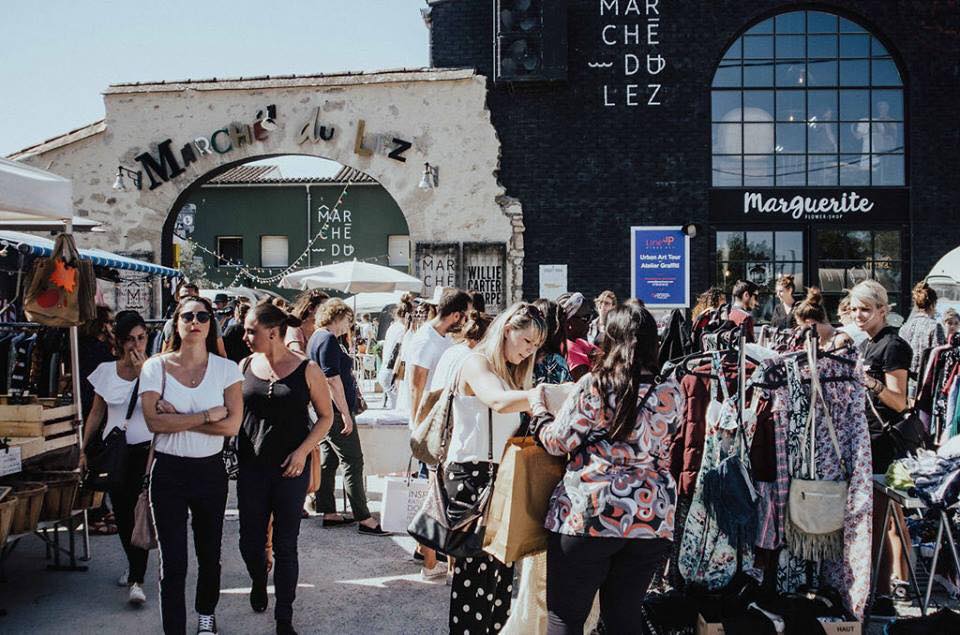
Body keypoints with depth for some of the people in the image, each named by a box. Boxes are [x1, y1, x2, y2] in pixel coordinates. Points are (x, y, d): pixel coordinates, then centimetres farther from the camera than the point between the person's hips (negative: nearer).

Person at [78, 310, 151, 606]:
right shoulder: (106, 371, 4)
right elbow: (96, 413, 12)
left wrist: (143, 371, -21)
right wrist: (84, 449, 9)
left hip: (145, 450, -4)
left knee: (139, 514, -9)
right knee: (122, 513, 11)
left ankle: (136, 579, -3)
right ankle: (135, 566, 32)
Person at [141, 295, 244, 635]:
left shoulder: (226, 368, -3)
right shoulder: (155, 367, -4)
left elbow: (232, 425, -13)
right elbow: (153, 421, -15)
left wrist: (178, 418, -16)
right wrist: (207, 415, -16)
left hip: (210, 470, 1)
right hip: (168, 470, -1)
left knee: (210, 553, 16)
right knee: (172, 560, 1)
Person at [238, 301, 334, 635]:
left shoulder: (306, 370, -8)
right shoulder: (246, 366, 2)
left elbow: (326, 416, -1)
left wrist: (303, 451, -13)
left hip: (291, 469, -3)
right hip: (251, 467, 3)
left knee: (285, 546, 3)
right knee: (250, 541, 10)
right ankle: (258, 582, 43)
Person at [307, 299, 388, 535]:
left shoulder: (317, 337, 16)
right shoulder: (329, 340, -16)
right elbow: (332, 380, -22)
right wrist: (346, 414, -20)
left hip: (324, 412, 11)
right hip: (335, 412, -10)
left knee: (328, 462, 13)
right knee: (353, 463, -8)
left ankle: (329, 513, 18)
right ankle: (364, 519, -6)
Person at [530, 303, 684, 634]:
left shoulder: (593, 385, -9)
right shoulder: (670, 392, 3)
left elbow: (557, 442, -3)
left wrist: (538, 408, 14)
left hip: (588, 515, -4)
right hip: (652, 518, 4)